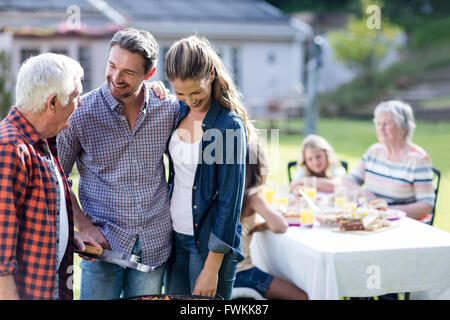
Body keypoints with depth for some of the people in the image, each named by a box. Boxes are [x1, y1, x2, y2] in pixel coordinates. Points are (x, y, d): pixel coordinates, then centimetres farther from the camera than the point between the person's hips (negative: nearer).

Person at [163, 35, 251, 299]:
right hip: (176, 237, 7)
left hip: (211, 243, -6)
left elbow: (230, 201, -16)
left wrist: (212, 269, -15)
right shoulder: (180, 112, 4)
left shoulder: (229, 126, -17)